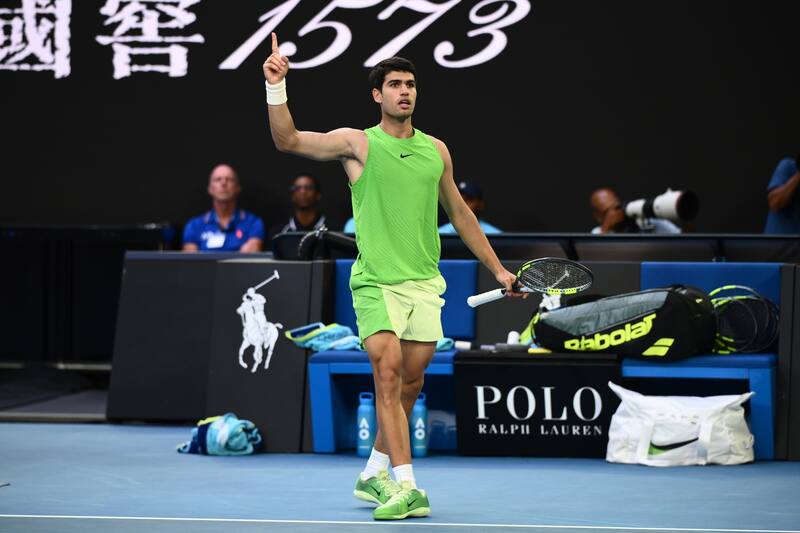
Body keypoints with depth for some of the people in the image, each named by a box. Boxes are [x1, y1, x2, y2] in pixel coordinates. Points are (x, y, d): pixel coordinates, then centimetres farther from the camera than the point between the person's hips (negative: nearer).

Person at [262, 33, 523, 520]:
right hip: (376, 282, -4)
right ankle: (406, 486, -21)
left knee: (409, 384, 6)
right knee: (388, 372, -17)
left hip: (426, 284, 4)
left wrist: (498, 269, 22)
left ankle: (375, 473, 24)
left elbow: (460, 214, 22)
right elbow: (288, 140, -9)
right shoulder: (357, 143, 1)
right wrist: (277, 86, -23)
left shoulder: (436, 150, 13)